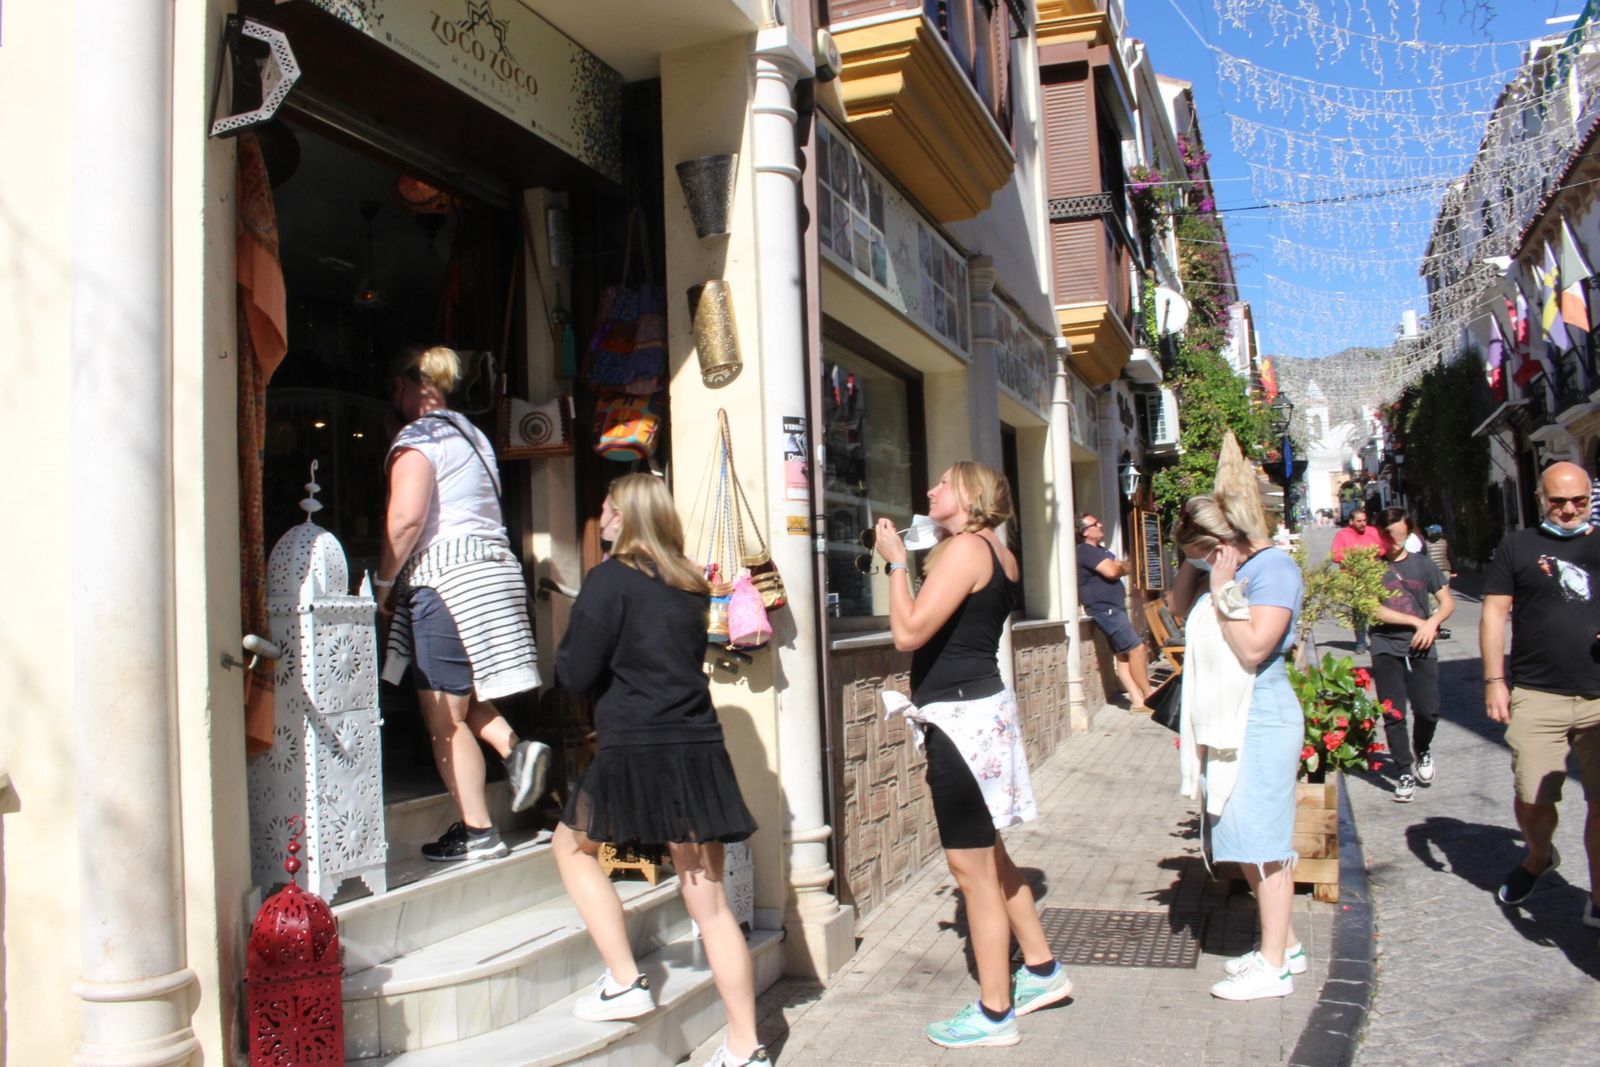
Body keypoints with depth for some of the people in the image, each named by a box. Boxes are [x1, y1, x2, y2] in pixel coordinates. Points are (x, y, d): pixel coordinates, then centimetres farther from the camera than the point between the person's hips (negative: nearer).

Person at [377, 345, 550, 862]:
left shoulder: (416, 438, -7)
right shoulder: (472, 434, 19)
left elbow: (407, 518, -20)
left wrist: (384, 580, -7)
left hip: (446, 580, -9)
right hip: (496, 567, 9)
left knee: (443, 718, -1)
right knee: (461, 695, 22)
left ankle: (478, 832, 3)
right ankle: (514, 747, 0)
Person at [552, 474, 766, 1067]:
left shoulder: (611, 579, -8)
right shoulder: (691, 585, 12)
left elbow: (575, 674, -8)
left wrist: (568, 651, 12)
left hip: (636, 752, -6)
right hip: (699, 750, 6)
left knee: (571, 845, 20)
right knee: (708, 901, 8)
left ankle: (624, 983, 13)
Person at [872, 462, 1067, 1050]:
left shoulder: (966, 547, -16)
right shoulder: (999, 555, 13)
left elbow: (909, 632, -21)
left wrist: (896, 561, -12)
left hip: (961, 715, -10)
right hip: (983, 708, 11)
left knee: (972, 868, 0)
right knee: (987, 855, 23)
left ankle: (994, 1013, 13)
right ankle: (1042, 969, 36)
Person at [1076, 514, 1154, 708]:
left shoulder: (1101, 552, 22)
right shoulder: (1086, 551, -11)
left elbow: (1126, 568, 17)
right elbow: (1112, 571, -20)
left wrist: (1118, 566, -5)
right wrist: (1121, 565, 1)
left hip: (1113, 608, 10)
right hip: (1105, 609, -10)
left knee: (1123, 655, 5)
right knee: (1137, 648, -11)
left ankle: (1137, 700, 4)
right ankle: (1149, 695, -5)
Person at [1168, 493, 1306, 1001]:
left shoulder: (1274, 569, -16)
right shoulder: (1228, 567, 9)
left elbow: (1253, 649, -23)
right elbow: (1180, 607, 20)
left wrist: (1222, 590, -20)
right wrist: (1194, 563, 6)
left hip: (1260, 718, -9)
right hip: (1230, 719, 9)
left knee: (1261, 841, -2)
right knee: (1253, 840, 15)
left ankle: (1274, 966, 7)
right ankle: (1285, 944, 28)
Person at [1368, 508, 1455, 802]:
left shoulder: (1421, 563, 7)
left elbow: (1448, 602, 9)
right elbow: (1373, 610, -7)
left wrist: (1433, 622, -11)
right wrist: (1416, 622, -9)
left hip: (1421, 649, 2)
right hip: (1386, 650, -1)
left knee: (1428, 711, -3)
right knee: (1394, 715, 0)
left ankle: (1423, 751, 28)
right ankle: (1405, 773, 12)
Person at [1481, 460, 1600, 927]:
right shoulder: (1517, 547, 7)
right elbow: (1494, 613, 4)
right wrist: (1494, 681, -4)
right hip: (1536, 697, -1)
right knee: (1532, 800, 0)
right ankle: (1539, 857, 32)